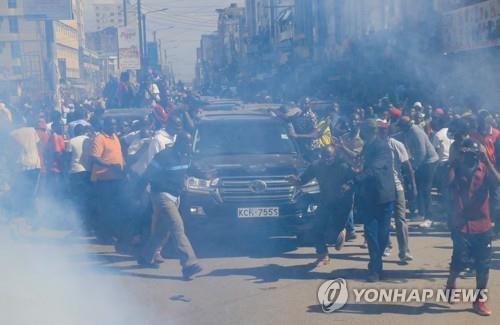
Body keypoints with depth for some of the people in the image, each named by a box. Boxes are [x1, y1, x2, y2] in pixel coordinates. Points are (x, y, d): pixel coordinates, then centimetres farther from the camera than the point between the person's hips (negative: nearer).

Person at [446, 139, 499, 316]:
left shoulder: (484, 168, 0)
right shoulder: (456, 168, -2)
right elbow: (448, 182, -23)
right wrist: (457, 161, -18)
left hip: (483, 225, 2)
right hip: (461, 225, -2)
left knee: (483, 265, 4)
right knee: (460, 261, -2)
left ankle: (479, 300, 18)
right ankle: (451, 283, 29)